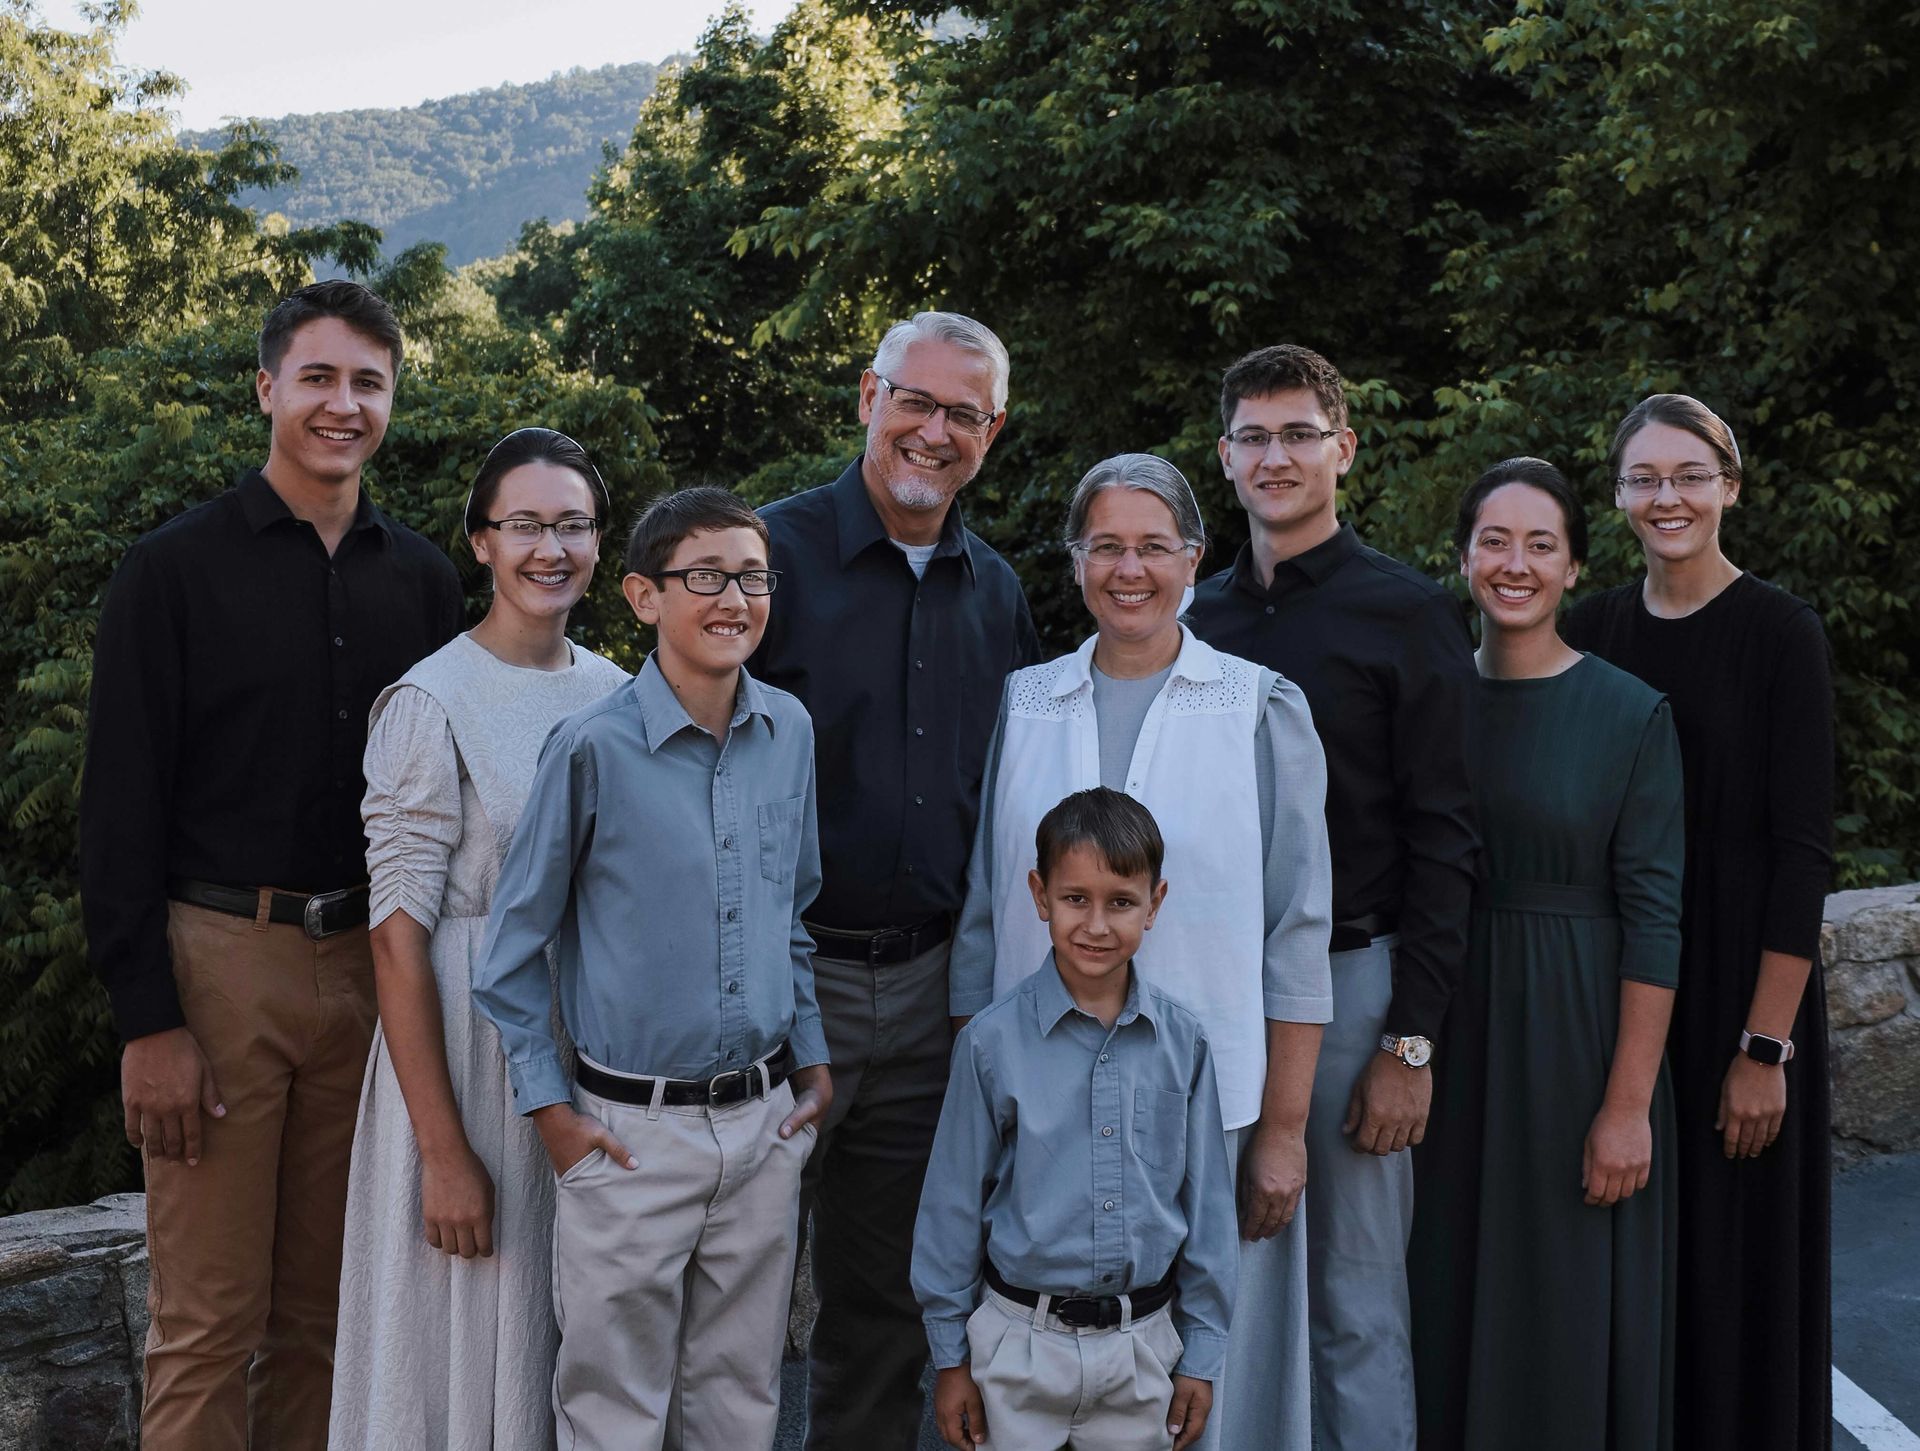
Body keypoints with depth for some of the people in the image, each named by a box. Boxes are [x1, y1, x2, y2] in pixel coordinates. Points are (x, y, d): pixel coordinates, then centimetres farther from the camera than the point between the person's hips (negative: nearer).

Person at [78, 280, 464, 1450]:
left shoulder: (422, 578, 9)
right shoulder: (176, 569, -2)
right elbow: (120, 807, -5)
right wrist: (148, 1022, -10)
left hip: (371, 960, 4)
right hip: (221, 956, -3)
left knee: (330, 1308, 12)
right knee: (209, 1320, 1)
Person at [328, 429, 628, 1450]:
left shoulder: (616, 694, 5)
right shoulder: (431, 703, -12)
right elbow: (399, 936, -15)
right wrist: (445, 1152, -17)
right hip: (471, 1041, -5)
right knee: (472, 1336, 5)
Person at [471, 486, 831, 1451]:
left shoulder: (789, 732, 3)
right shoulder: (594, 747, -12)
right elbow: (513, 946, -4)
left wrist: (813, 1062, 13)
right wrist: (550, 1107, -5)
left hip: (766, 1120, 4)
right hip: (634, 1131, -4)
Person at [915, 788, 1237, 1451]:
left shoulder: (1181, 1042, -3)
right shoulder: (992, 1041, -9)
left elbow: (1207, 1203, 4)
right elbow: (954, 1201, -2)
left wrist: (1201, 1355, 6)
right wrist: (950, 1358, 2)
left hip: (1142, 1346, 2)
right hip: (1020, 1342, -2)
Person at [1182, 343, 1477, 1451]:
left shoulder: (1410, 613, -3)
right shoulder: (1199, 619, 11)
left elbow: (1444, 840, -7)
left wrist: (1411, 1040, -13)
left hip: (1348, 977, -4)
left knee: (1356, 1307, 2)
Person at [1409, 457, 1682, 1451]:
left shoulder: (1631, 716, -7)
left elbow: (1653, 917, -10)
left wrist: (1629, 1104, -14)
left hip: (1575, 1034, -3)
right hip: (1450, 1039, 3)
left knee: (1568, 1307, 7)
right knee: (1449, 1293, 13)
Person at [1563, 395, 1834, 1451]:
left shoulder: (1780, 634, -7)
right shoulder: (1593, 631, 5)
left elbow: (1801, 849, -11)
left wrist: (1766, 1046, -16)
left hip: (1736, 992, -4)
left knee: (1733, 1255, 5)